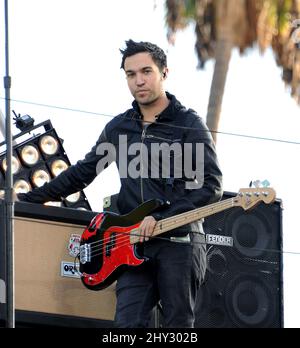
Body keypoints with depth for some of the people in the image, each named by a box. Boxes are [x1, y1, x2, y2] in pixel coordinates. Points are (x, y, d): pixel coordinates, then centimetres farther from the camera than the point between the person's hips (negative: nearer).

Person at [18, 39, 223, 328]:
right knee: (128, 324, -8)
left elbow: (211, 185, -7)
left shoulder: (189, 125, 1)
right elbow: (83, 172, 25)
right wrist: (30, 198, 21)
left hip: (179, 242, -4)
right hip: (135, 245, 4)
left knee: (178, 327, -3)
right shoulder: (118, 127, 17)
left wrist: (161, 218, -14)